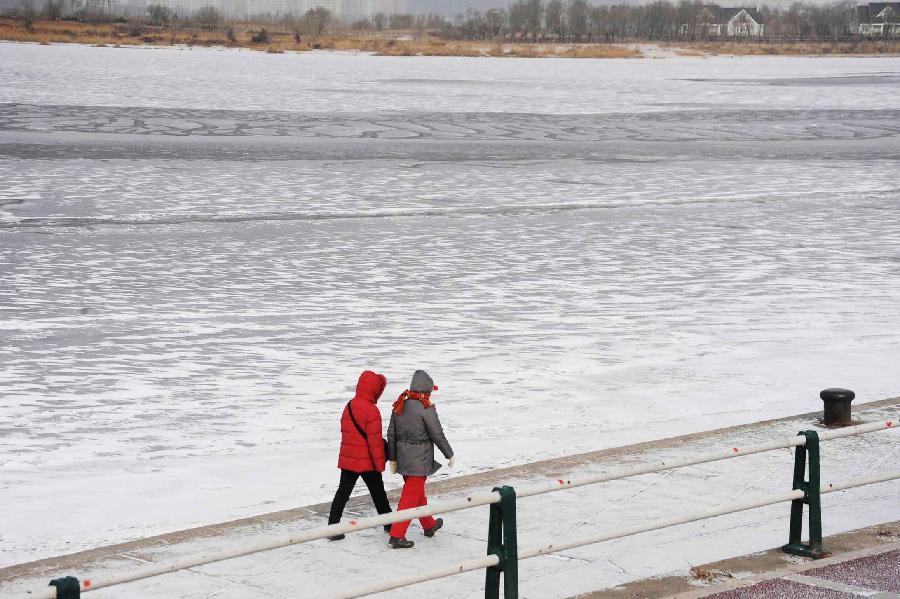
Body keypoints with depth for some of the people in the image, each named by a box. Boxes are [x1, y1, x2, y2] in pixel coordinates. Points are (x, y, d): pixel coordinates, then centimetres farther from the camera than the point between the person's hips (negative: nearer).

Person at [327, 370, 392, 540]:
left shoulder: (348, 407, 6)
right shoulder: (371, 410, -18)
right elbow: (375, 440, -18)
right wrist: (380, 464, -10)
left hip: (348, 459, 6)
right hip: (367, 461, -6)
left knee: (343, 492, 6)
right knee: (378, 492, 12)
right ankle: (388, 524, 26)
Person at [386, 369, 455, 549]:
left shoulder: (399, 406, 4)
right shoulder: (426, 408, -17)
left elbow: (391, 434, 8)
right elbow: (437, 435, -12)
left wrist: (392, 458, 16)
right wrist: (449, 454, 1)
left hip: (403, 458, 7)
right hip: (420, 460, -7)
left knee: (418, 492, 23)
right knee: (411, 496, -2)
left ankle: (429, 525, 41)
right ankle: (396, 536, -4)